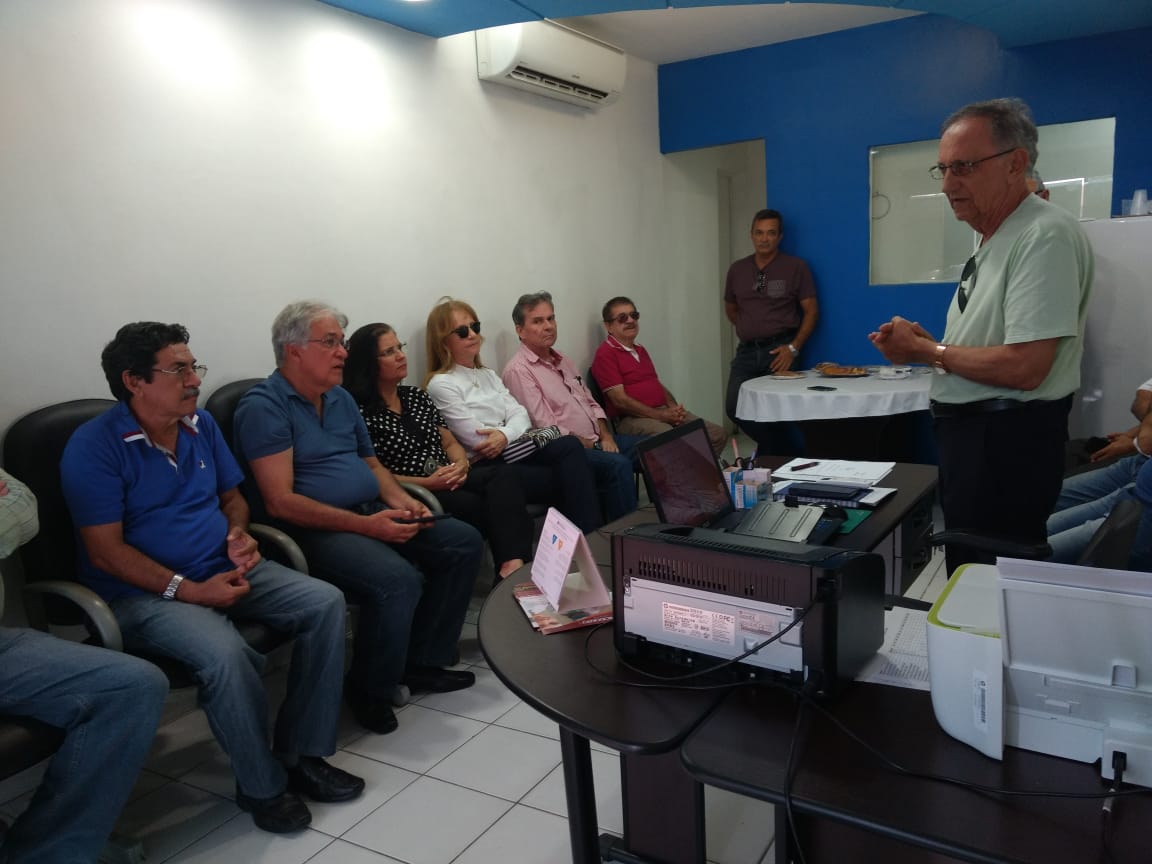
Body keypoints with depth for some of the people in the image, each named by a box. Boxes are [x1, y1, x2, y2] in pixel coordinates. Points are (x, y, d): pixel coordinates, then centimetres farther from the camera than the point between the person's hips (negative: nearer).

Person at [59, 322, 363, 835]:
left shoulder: (202, 425, 9)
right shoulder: (94, 446, -11)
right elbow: (106, 551, -15)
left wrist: (238, 533, -3)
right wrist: (189, 591, -22)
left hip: (224, 571, 7)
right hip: (144, 593, -6)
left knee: (325, 603, -12)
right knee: (225, 653, -35)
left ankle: (302, 755, -3)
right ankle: (263, 786, -9)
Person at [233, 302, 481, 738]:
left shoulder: (341, 398, 15)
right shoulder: (264, 406, -11)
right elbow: (280, 502, -18)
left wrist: (401, 501, 1)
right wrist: (366, 525, -23)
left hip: (372, 516, 9)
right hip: (313, 531, -9)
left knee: (463, 541, -1)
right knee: (397, 580, -32)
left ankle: (422, 661, 7)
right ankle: (369, 692, -5)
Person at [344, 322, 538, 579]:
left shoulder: (417, 396, 19)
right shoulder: (362, 412, -3)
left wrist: (461, 464, -4)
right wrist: (428, 483, -15)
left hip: (450, 481, 6)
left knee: (505, 474, -24)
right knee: (481, 507, -31)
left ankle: (513, 565, -42)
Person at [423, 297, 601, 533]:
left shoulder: (487, 375, 21)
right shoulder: (440, 384, -3)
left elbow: (520, 415, 8)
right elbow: (476, 439, -11)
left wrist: (505, 434, -15)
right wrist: (518, 435, -2)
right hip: (485, 467, -6)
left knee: (569, 446, -23)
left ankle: (593, 533, -28)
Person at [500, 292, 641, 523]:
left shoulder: (562, 361, 19)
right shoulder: (518, 370, -10)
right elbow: (546, 428, -16)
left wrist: (605, 436, 1)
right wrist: (592, 447, -12)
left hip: (596, 440, 9)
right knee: (618, 464, -30)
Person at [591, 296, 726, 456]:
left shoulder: (640, 350, 24)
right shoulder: (605, 354, -5)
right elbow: (620, 400, -13)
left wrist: (674, 409, 3)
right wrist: (661, 415, -15)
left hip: (665, 411, 9)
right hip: (634, 418, -8)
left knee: (717, 435, -6)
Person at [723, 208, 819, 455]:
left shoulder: (796, 267, -2)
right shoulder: (737, 269, 9)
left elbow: (811, 311, -3)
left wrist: (793, 348, -13)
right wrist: (750, 330, 13)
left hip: (779, 350, -4)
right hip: (747, 350, 4)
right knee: (735, 407, -5)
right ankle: (785, 451, 15)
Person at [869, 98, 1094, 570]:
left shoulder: (1045, 235, -18)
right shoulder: (994, 238, 12)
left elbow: (1023, 368, -25)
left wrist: (924, 349, -13)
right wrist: (925, 345, 0)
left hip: (1007, 440, -10)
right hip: (970, 428, 10)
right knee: (970, 576, 21)